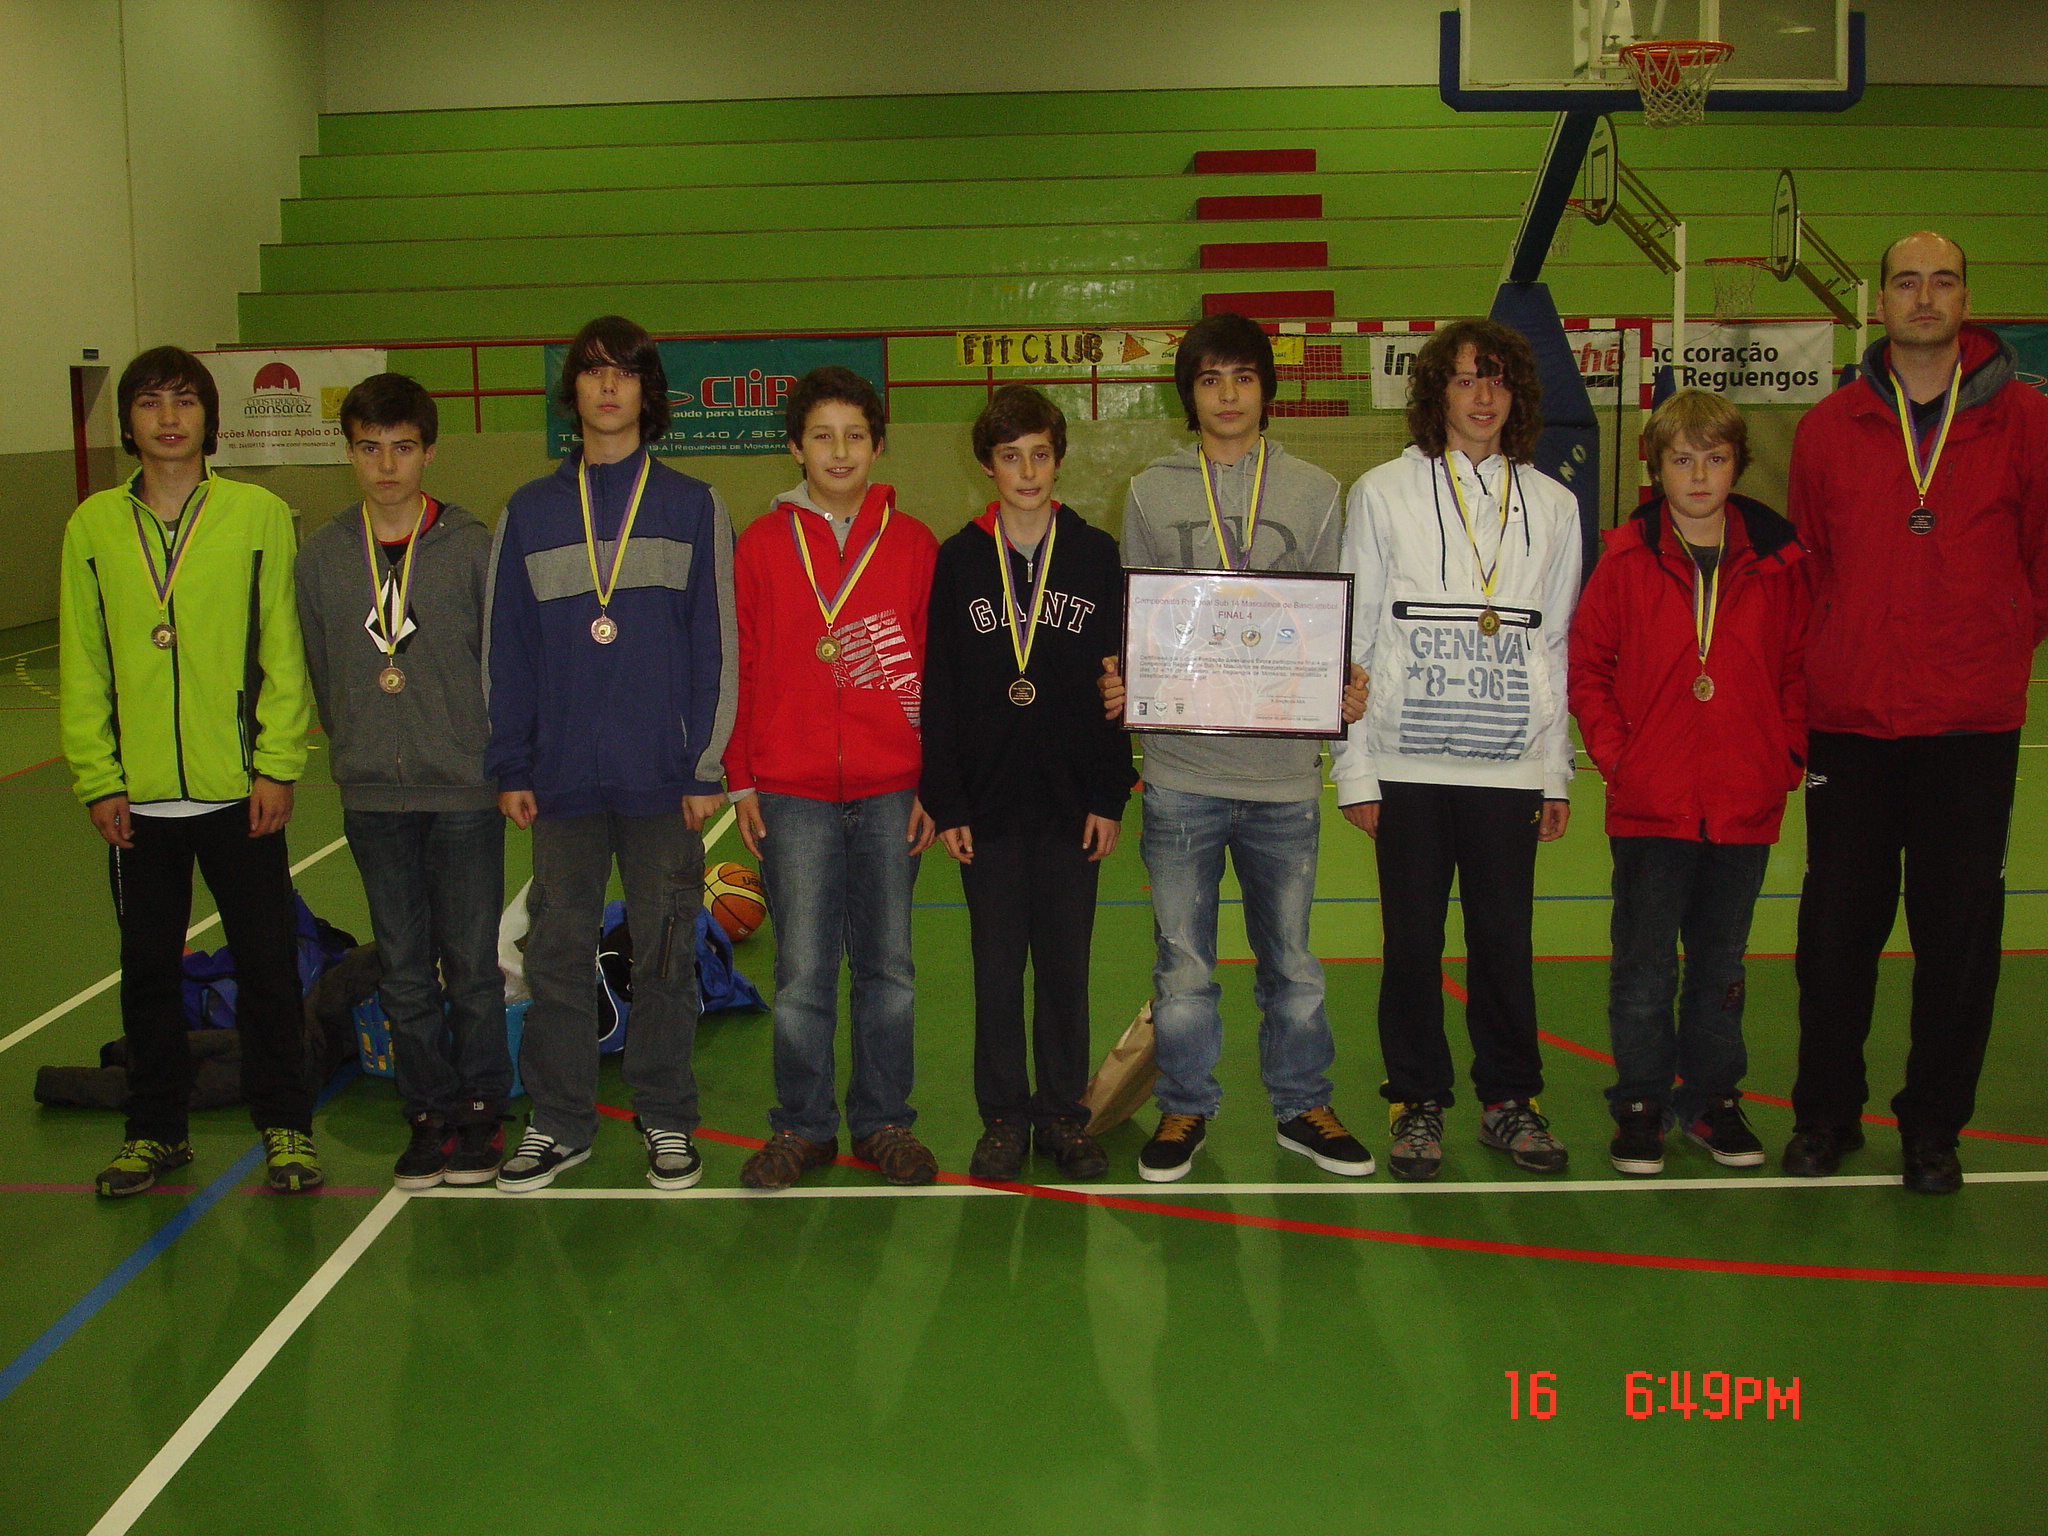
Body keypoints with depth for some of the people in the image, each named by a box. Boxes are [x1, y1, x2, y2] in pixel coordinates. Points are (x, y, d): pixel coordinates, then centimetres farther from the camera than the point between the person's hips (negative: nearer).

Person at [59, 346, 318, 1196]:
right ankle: (155, 1129, 27)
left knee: (267, 961, 5)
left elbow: (284, 651, -2)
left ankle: (285, 1125, 20)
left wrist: (278, 765, -8)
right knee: (147, 965, 13)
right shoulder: (92, 525, 3)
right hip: (136, 794, 2)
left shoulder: (261, 515, -2)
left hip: (240, 786, -2)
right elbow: (82, 664, 5)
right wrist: (96, 779, -1)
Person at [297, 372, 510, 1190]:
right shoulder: (321, 556, 5)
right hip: (372, 798, 3)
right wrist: (355, 754, 9)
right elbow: (319, 675, 11)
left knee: (472, 964, 5)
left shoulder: (474, 547, -4)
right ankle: (430, 1112, 22)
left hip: (465, 793, -2)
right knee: (403, 971, 9)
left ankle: (481, 1108, 20)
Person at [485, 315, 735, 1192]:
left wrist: (707, 766, -4)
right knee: (557, 952, 6)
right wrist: (510, 767, 3)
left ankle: (667, 1120, 18)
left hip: (664, 780, -2)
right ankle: (558, 1122, 18)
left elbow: (716, 644, 1)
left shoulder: (694, 508, 4)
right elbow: (506, 649, 9)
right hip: (563, 782, 2)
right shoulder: (529, 513, 10)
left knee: (664, 952, 6)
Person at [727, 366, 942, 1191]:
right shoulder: (761, 544, 5)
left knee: (888, 967, 9)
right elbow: (739, 668, 6)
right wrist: (740, 781, 2)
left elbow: (939, 673, 5)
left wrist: (933, 783, 0)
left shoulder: (913, 545, 5)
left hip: (891, 792, 1)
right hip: (791, 792, 0)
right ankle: (802, 1125, 17)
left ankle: (883, 1121, 22)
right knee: (802, 972, 3)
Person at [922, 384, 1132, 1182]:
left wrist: (1111, 795, -1)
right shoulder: (957, 560, 4)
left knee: (1066, 967, 6)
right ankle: (1003, 1116, 18)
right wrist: (944, 802, -3)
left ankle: (1063, 1114, 20)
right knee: (996, 968, 6)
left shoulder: (1097, 556, 4)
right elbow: (938, 691, 2)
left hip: (1070, 803, 0)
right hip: (987, 806, 0)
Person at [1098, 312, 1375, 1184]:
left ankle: (1302, 1105, 27)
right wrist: (1117, 681, -11)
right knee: (1183, 962, 7)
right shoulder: (1151, 493, 7)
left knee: (1291, 957, 12)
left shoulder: (1313, 493, 7)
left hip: (1283, 769, 1)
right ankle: (1185, 1107, 23)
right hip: (1181, 766, 0)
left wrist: (1346, 687, -10)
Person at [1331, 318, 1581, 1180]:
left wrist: (1556, 772, 8)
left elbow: (1557, 644, 12)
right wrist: (1356, 769, -2)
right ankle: (1418, 1102, 17)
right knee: (1413, 941, 4)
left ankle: (1509, 1099, 20)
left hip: (1510, 763, 2)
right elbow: (1352, 635, 3)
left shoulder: (1551, 506, 11)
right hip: (1409, 761, -1)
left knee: (1506, 939, 5)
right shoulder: (1383, 494, 5)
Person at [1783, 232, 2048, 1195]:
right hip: (1849, 722, 1)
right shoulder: (1829, 428, 5)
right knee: (1836, 932, 6)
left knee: (1959, 934, 4)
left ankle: (1933, 1127, 19)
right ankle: (1825, 1114, 22)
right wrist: (1832, 660, 10)